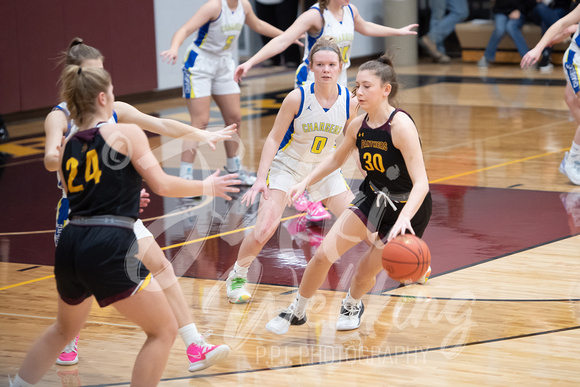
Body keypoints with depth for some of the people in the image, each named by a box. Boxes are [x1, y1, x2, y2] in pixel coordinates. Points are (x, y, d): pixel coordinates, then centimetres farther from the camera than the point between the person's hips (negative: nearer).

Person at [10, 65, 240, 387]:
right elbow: (162, 185, -5)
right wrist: (206, 187, 12)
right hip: (109, 250, -7)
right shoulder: (126, 133, -2)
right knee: (164, 330, 6)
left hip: (70, 248, 7)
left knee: (65, 328, 32)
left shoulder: (67, 147, 15)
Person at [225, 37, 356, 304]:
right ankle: (237, 277, 8)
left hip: (325, 169, 3)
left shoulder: (349, 101, -14)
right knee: (264, 229, -17)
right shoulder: (297, 98, -23)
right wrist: (261, 179, -22)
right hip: (287, 166, -3)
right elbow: (274, 139, -15)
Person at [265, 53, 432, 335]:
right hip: (373, 199, 5)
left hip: (408, 208, -5)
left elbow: (421, 183, -34)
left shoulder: (401, 126, -29)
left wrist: (404, 217, -49)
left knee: (365, 272, -1)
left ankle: (352, 306, 36)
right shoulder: (358, 125, -8)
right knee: (324, 254, -5)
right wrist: (306, 182, 4)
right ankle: (296, 312, 17)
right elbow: (336, 159, 14)